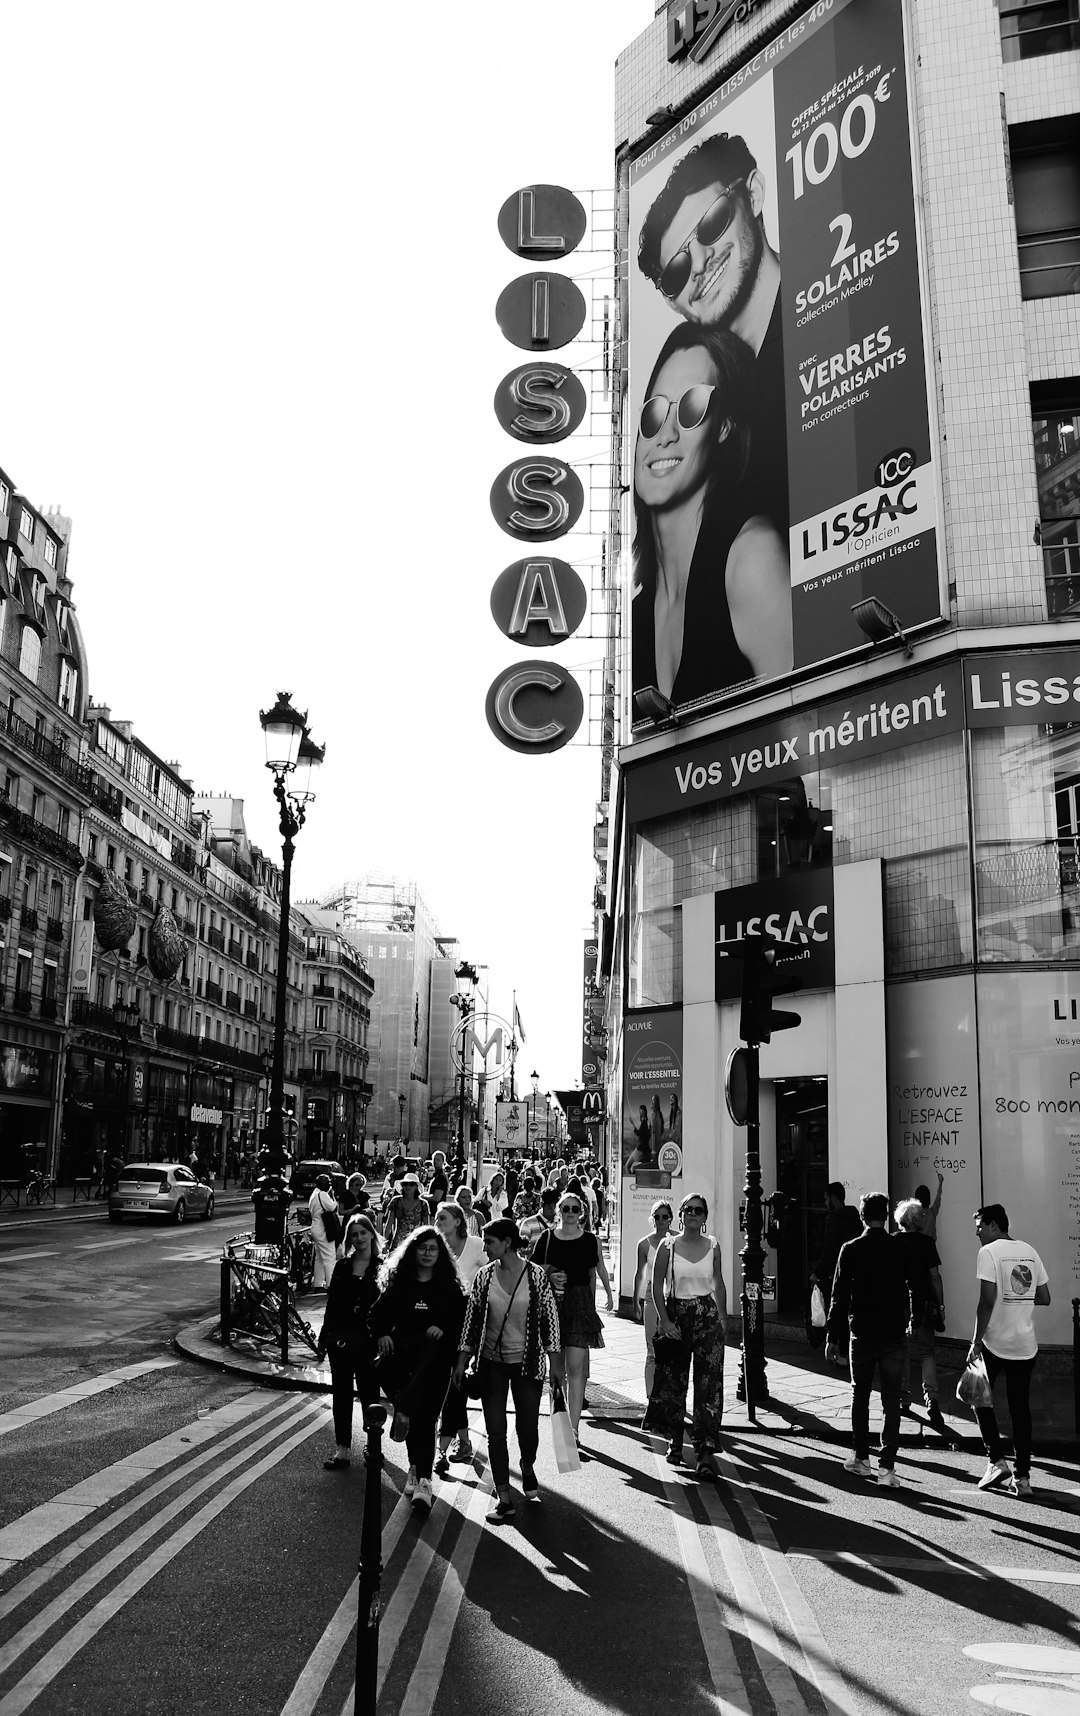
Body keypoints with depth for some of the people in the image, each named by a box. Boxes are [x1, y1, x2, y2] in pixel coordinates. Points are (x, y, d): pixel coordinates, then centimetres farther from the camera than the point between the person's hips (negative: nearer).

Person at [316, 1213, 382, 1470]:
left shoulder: (382, 1267, -4)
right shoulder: (342, 1267, 6)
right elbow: (331, 1304, 10)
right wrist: (323, 1339, 10)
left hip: (368, 1340, -3)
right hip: (341, 1339, 3)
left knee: (368, 1393, 6)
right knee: (341, 1395, 8)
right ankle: (342, 1449, 15)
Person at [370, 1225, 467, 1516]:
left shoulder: (450, 1287, 8)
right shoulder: (398, 1284, 10)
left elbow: (463, 1320, 6)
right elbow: (378, 1313, 12)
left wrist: (444, 1330, -12)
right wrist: (381, 1334, -7)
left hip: (435, 1363, -1)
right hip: (401, 1355, 1)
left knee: (425, 1419, -9)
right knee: (416, 1419, -2)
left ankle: (422, 1479, -9)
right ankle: (419, 1472, 14)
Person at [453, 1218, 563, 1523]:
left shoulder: (537, 1275, -8)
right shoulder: (484, 1276, -1)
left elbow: (549, 1318, -3)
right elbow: (472, 1319, 5)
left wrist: (555, 1361, -4)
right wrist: (462, 1361, 4)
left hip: (527, 1361, -2)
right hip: (492, 1362, 2)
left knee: (527, 1427, 4)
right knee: (495, 1431, 1)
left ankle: (527, 1468, 37)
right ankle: (504, 1498, 10)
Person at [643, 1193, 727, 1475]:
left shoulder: (712, 1245, 3)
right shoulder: (668, 1245, -3)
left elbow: (719, 1285, 12)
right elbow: (657, 1286, -2)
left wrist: (723, 1319, 8)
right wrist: (664, 1320, -10)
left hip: (707, 1316, 0)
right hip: (674, 1315, 0)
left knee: (709, 1383, -8)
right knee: (673, 1381, 8)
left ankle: (705, 1452, -9)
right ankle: (675, 1441, 27)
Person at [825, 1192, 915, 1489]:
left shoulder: (850, 1250, -6)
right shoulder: (900, 1251, -2)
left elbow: (840, 1295, -6)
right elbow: (912, 1292, 6)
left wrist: (832, 1337, -2)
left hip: (862, 1334, 0)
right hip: (894, 1335, 1)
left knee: (860, 1397, 16)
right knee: (891, 1400, 4)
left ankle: (861, 1459, 23)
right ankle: (886, 1467, -1)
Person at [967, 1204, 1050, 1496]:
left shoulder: (989, 1252, -11)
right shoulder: (1030, 1252, 8)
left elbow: (987, 1301, -17)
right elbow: (1044, 1298, 10)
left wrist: (976, 1342, -12)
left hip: (995, 1342, -5)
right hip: (1026, 1344, 5)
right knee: (1021, 1408, 11)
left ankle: (996, 1461, 6)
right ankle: (1023, 1476, 11)